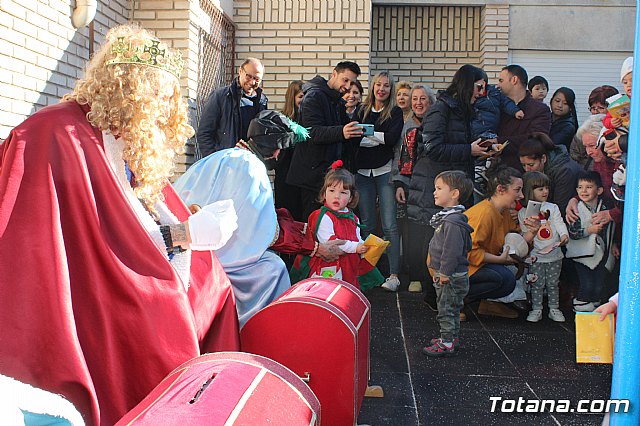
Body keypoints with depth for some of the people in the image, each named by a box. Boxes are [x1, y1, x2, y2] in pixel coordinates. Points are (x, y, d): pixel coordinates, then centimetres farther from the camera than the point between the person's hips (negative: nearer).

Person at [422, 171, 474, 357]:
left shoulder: (453, 221, -23)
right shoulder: (446, 217, 12)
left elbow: (452, 251, -27)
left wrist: (445, 272, -22)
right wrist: (438, 270, 21)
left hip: (452, 277, -10)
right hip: (445, 274, 10)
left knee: (447, 309, -1)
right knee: (451, 309, 20)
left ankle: (447, 343, 7)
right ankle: (451, 337, 32)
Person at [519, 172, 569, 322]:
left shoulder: (553, 208, 5)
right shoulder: (523, 212, 1)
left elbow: (559, 223, -4)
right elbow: (524, 232, 4)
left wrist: (564, 234, -23)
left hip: (554, 254, 2)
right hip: (535, 255, -1)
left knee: (553, 283, 10)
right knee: (537, 283, 2)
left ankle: (554, 309, 21)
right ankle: (536, 310, 12)